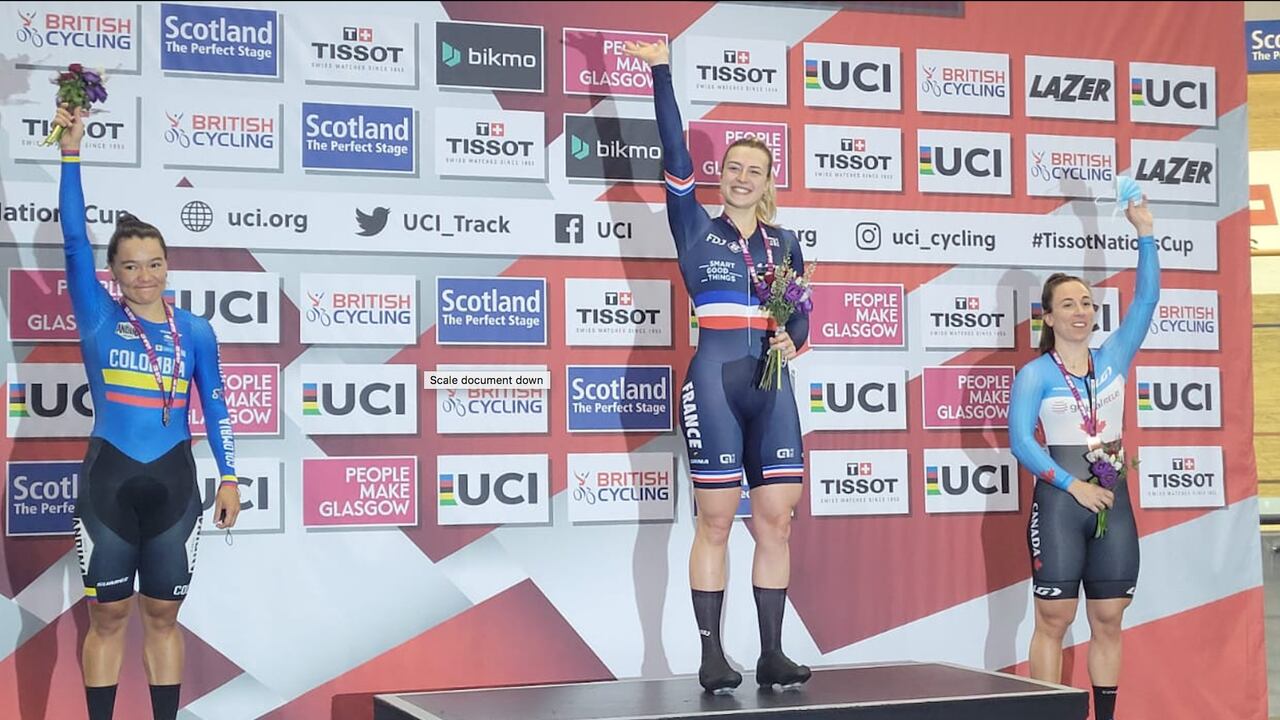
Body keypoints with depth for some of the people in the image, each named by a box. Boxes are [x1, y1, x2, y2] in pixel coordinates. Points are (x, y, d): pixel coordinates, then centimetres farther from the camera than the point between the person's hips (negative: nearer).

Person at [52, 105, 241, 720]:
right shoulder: (98, 319, -1)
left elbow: (214, 406, 8)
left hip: (173, 482, 1)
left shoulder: (195, 331, 3)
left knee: (163, 616, 10)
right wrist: (70, 152, -15)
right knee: (108, 617, 5)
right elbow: (74, 240, -9)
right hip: (109, 479, -1)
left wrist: (229, 477, 3)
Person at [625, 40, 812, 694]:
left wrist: (792, 341, -6)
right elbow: (676, 156, -5)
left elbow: (800, 316, 18)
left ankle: (771, 654, 10)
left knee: (776, 521, 2)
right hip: (714, 382, -4)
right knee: (716, 522, -2)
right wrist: (661, 72, -10)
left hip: (772, 388, 4)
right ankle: (711, 657, 5)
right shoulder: (696, 229, 5)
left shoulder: (783, 242, 15)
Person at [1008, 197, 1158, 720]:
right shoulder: (1035, 375, -2)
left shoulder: (1112, 358, 9)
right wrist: (1073, 485, -17)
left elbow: (1147, 299, 1)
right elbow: (1020, 441, -11)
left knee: (1109, 620, 7)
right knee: (1054, 621, -2)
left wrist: (1144, 233, -7)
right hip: (1059, 502, -4)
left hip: (1113, 502, 4)